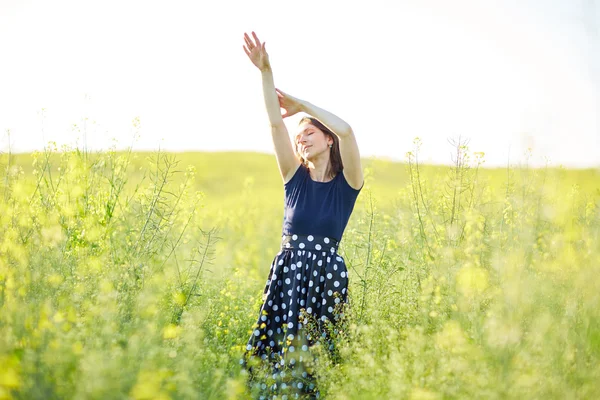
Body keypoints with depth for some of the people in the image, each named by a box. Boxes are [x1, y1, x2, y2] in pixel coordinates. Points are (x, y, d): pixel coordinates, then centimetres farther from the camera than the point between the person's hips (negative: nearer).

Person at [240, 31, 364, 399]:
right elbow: (276, 124, -1)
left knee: (316, 358, -3)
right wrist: (266, 72, -10)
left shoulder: (348, 184, 2)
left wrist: (301, 104, -5)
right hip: (287, 272, 3)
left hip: (327, 275, -2)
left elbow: (346, 130, -15)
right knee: (275, 354, -5)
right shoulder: (295, 178, 10)